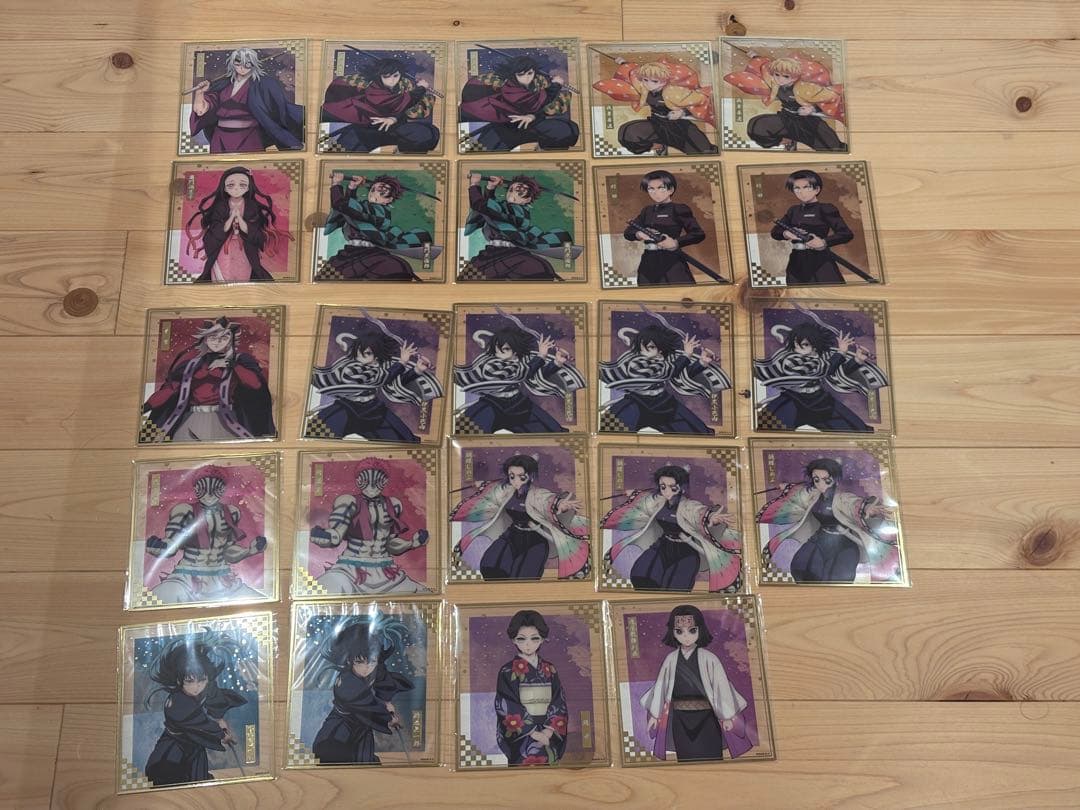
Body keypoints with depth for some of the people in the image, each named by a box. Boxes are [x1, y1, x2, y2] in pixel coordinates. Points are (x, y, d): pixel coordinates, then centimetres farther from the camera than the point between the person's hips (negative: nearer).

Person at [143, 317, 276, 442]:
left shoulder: (238, 359, 8)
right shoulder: (191, 359, 13)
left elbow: (256, 382, -8)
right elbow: (170, 387, 7)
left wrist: (231, 365, -8)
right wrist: (145, 408, -3)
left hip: (224, 422, -2)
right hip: (192, 420, 2)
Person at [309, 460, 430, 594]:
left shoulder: (392, 505, 10)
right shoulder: (349, 503, -2)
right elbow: (335, 537, -13)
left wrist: (415, 540, 4)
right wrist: (317, 534, -33)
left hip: (385, 573, 4)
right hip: (351, 571, -4)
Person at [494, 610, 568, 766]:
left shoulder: (550, 670, 8)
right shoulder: (508, 671, -5)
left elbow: (559, 703, 2)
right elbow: (508, 708, -11)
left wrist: (548, 730, -13)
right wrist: (534, 732, -17)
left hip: (550, 737, 4)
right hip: (522, 738, -3)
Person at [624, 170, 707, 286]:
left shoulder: (679, 209, 0)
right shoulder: (647, 211, 17)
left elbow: (699, 234, -8)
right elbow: (627, 232, 11)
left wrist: (676, 243, -20)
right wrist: (639, 234, -11)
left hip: (672, 262, -6)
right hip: (648, 262, 6)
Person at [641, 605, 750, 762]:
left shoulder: (708, 658, -8)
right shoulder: (671, 659, -1)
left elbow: (721, 686, -6)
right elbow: (661, 685, 6)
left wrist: (727, 716, -4)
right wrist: (654, 714, 9)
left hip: (706, 718, -2)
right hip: (680, 720, 2)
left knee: (710, 756, 1)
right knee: (685, 757, 9)